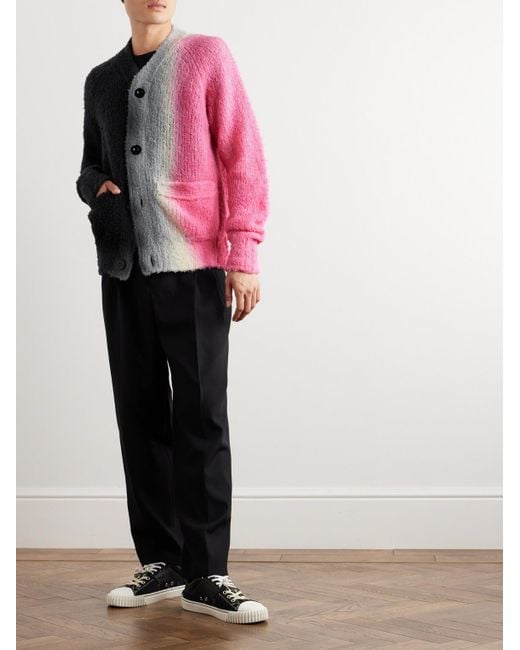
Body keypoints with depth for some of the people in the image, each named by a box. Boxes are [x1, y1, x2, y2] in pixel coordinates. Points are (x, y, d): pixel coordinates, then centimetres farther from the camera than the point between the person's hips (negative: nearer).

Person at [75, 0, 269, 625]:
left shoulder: (207, 55, 2)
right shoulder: (101, 80, 17)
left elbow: (242, 156, -3)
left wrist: (243, 256, -10)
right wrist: (97, 186, 3)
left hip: (194, 266, -5)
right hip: (123, 268, 5)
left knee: (201, 419, -5)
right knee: (140, 415, 5)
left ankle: (205, 575, 0)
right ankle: (160, 562, 14)